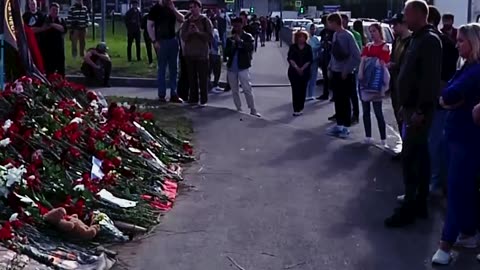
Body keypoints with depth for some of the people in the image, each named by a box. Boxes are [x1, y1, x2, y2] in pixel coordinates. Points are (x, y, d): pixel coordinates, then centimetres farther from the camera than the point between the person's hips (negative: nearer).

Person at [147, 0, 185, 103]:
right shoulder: (155, 9, -5)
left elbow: (182, 20, 7)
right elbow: (149, 25, -7)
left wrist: (173, 9, -7)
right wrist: (154, 41, -14)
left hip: (173, 40, 6)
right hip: (161, 41, -6)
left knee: (173, 69, 8)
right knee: (162, 69, -1)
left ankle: (173, 94, 14)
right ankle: (161, 95, 5)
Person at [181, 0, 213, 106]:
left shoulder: (206, 21, 0)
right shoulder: (187, 22, 10)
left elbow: (210, 37, -6)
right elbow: (183, 38, 5)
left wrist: (199, 32, -17)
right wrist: (189, 32, -13)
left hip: (202, 54, -3)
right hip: (189, 54, 3)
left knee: (203, 78, -3)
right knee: (192, 78, 5)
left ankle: (203, 100, 2)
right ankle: (193, 98, 12)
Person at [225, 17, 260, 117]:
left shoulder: (248, 37, 1)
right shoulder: (230, 38, 9)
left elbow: (250, 48, -15)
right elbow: (227, 53, 7)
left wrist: (240, 41, -18)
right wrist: (232, 45, -11)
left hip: (243, 67, -4)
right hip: (231, 67, 4)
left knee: (247, 89, -9)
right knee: (234, 91, 8)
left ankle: (253, 110, -6)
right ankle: (238, 109, 17)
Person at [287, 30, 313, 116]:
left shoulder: (308, 48, 5)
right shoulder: (293, 47, 4)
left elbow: (310, 60, 0)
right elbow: (290, 59, -3)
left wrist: (303, 68, -12)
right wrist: (296, 68, -15)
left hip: (305, 72, 1)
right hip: (293, 71, -1)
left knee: (302, 90, 2)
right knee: (295, 90, -6)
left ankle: (300, 108, 11)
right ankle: (296, 109, -7)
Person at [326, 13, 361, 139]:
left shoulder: (348, 36, -17)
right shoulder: (335, 35, 6)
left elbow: (356, 55, -18)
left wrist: (347, 70, -16)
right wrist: (330, 67, 11)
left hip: (345, 74, -7)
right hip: (335, 72, 7)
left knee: (345, 100, 0)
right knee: (337, 99, 12)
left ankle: (346, 127, 8)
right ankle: (339, 125, 22)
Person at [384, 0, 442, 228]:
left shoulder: (429, 40, -16)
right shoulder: (419, 39, 15)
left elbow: (431, 78, -23)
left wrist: (420, 111, -25)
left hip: (419, 109, -10)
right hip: (412, 107, 10)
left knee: (409, 158, -7)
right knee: (420, 155, 13)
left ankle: (409, 208, -1)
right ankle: (420, 204, 21)